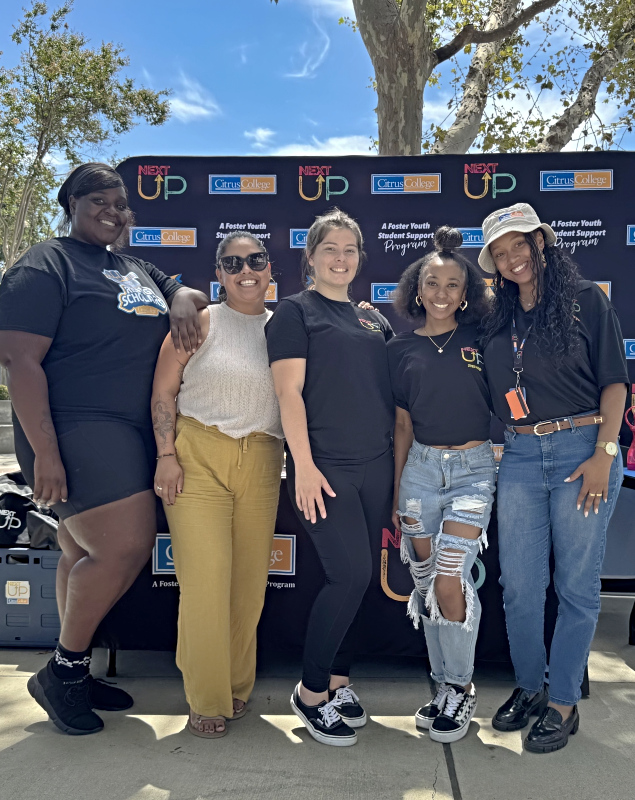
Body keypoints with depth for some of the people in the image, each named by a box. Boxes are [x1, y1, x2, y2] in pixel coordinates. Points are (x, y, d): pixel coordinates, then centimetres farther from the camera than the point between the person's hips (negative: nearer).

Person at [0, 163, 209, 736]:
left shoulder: (138, 270, 20)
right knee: (126, 546, -15)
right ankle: (61, 671, 6)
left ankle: (75, 675, 27)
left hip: (132, 433, 8)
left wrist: (182, 300, -2)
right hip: (76, 430, -8)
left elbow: (191, 293, 26)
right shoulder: (48, 266, -6)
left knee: (86, 554, 13)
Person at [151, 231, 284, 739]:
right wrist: (167, 456, -7)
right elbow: (163, 391, 1)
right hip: (198, 457, -3)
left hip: (261, 463, 3)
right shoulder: (200, 322, 3)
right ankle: (207, 702, 9)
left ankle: (238, 686, 26)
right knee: (206, 578, -7)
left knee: (251, 580, 6)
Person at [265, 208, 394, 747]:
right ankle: (311, 692, 9)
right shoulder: (296, 311, 1)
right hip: (324, 465, -6)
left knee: (350, 579, 10)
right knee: (352, 574, -10)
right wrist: (304, 464, -15)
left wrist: (400, 459, 13)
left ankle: (337, 680, 27)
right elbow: (289, 392, -8)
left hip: (375, 465, 6)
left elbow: (392, 394, 20)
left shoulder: (374, 320, 18)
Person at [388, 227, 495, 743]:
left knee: (450, 578, -12)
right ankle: (444, 686, 26)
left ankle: (461, 690, 12)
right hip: (421, 467, 3)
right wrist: (396, 490, 10)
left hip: (473, 467, -2)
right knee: (425, 581, 7)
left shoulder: (481, 339, 2)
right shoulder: (401, 348, 7)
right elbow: (403, 424, 10)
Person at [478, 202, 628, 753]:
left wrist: (604, 454, -10)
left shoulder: (586, 299, 1)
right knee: (519, 585, 7)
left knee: (576, 584, 5)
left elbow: (614, 381, -3)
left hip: (581, 448, -4)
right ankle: (529, 686, 29)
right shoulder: (498, 320, 13)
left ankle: (563, 702, 21)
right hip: (520, 457, 4)